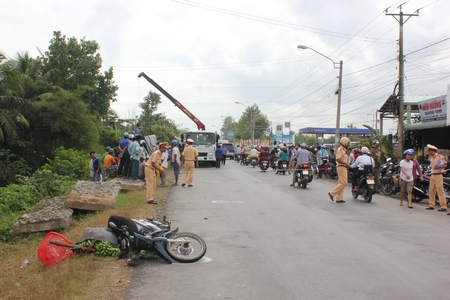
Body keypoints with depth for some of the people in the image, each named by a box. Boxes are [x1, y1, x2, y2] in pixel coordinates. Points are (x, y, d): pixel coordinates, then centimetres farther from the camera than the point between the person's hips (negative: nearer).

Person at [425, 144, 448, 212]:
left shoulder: (440, 156, -10)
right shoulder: (431, 157, 14)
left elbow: (445, 165, -10)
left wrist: (438, 167, -24)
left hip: (439, 175, -8)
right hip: (433, 175, 8)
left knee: (440, 191, -9)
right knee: (431, 191, 9)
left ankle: (444, 207, -7)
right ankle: (431, 205, 16)